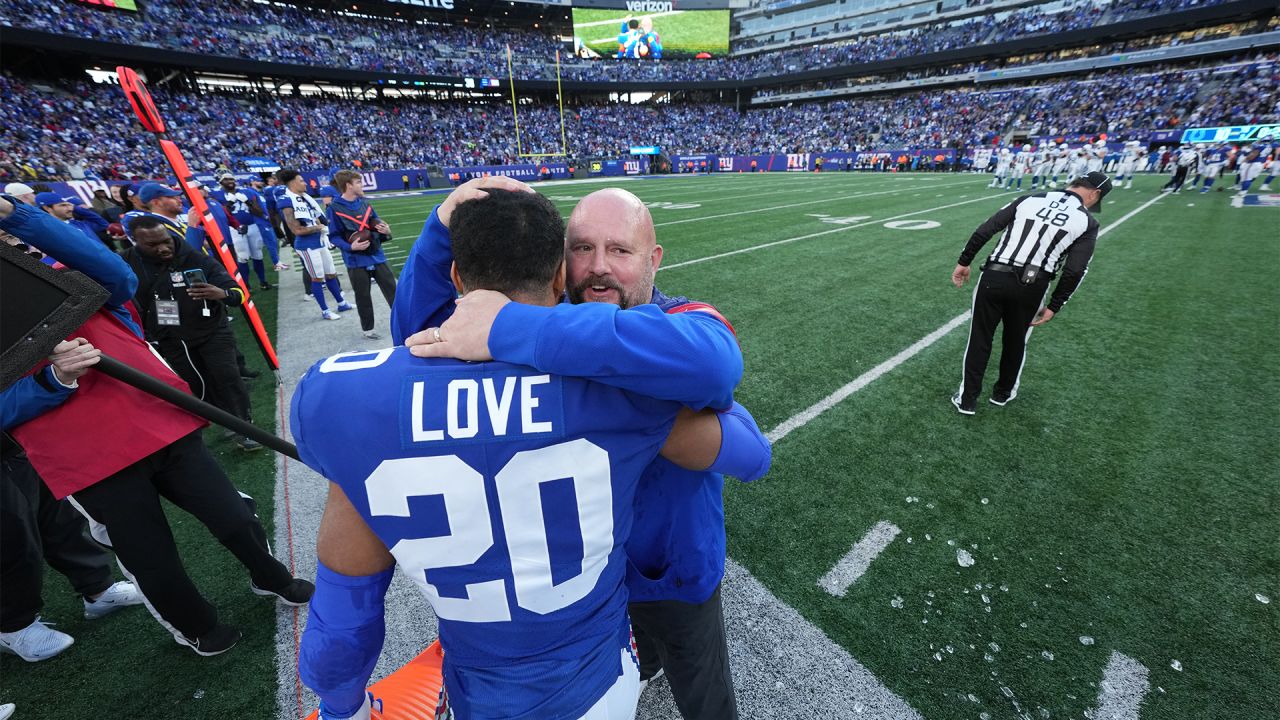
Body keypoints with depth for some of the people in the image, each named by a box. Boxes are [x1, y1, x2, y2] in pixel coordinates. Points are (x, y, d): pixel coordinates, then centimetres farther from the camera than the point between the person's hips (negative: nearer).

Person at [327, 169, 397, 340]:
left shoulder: (365, 203, 5)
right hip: (356, 261, -4)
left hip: (377, 256, 4)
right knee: (363, 296, 8)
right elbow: (334, 236, -7)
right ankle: (367, 328, 24)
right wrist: (350, 247, -23)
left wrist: (386, 231, -8)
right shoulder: (335, 208, -9)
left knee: (392, 289, 7)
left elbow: (377, 224, 14)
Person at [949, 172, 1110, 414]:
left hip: (994, 278, 0)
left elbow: (984, 230, 3)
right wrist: (1054, 306, 5)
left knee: (980, 338, 10)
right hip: (1031, 287, 0)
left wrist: (964, 261, 9)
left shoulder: (1029, 199, 11)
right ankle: (1003, 393, 38)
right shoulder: (1087, 221, 6)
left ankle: (967, 399, 15)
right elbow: (1074, 272, -2)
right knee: (1015, 341, 21)